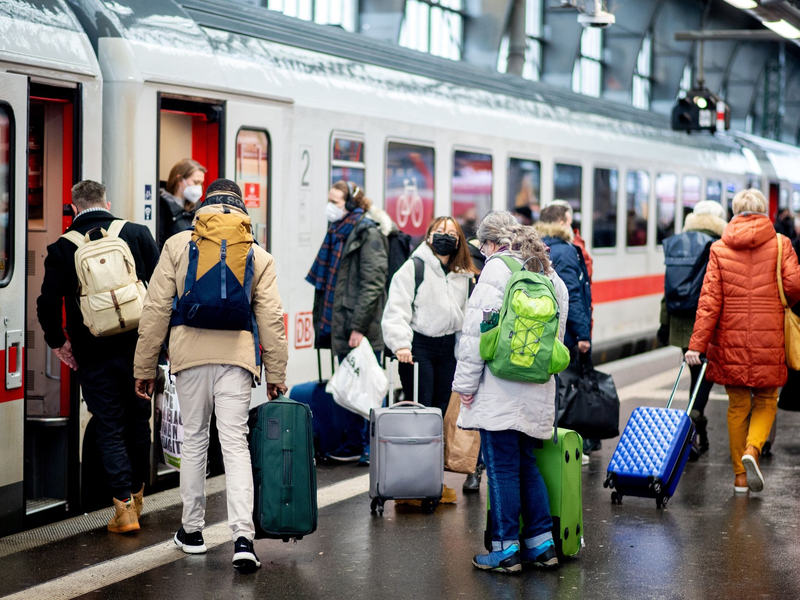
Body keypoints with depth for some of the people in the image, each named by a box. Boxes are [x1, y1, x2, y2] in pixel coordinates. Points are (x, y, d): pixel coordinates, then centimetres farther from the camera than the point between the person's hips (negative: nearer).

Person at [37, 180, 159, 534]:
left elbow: (48, 304, -8)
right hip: (138, 350, 2)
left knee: (109, 431, 5)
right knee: (138, 423, 17)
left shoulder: (62, 248, -4)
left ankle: (124, 506, -1)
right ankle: (137, 494, 31)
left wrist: (57, 342, 7)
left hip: (94, 356, -2)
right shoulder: (137, 234, -1)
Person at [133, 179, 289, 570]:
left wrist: (144, 367, 8)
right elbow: (271, 318, 7)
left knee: (193, 440, 13)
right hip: (237, 354, 0)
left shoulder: (177, 246, 6)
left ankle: (192, 530, 23)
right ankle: (243, 537, -12)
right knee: (235, 443, -1)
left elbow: (156, 310, 3)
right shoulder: (259, 256, 9)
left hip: (190, 354, 0)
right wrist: (276, 373, 13)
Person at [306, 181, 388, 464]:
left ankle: (372, 446, 5)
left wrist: (359, 326, -20)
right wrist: (324, 321, 15)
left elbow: (372, 284, -16)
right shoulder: (337, 233, 15)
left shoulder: (368, 234, -10)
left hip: (362, 332, -8)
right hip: (340, 327, 8)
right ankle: (355, 443, 18)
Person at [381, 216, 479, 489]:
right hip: (418, 346, -5)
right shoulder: (414, 267, -4)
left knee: (442, 410, 6)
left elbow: (467, 314, 21)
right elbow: (396, 309, -11)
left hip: (449, 348, 5)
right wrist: (400, 344, -22)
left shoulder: (463, 275, 13)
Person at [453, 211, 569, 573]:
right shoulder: (551, 276, 16)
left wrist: (465, 383, -8)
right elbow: (557, 335, 19)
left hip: (500, 390, -7)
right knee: (526, 465, 15)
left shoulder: (497, 268, -6)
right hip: (538, 392, 7)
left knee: (502, 468, -1)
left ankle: (506, 549, 3)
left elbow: (478, 329, -11)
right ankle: (541, 544, 16)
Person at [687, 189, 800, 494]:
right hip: (768, 337, -1)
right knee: (766, 400, 14)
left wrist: (697, 343, -7)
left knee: (738, 404, 11)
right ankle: (752, 450, -14)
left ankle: (740, 477, 14)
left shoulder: (719, 248, 2)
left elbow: (710, 299, -5)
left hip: (731, 337, 1)